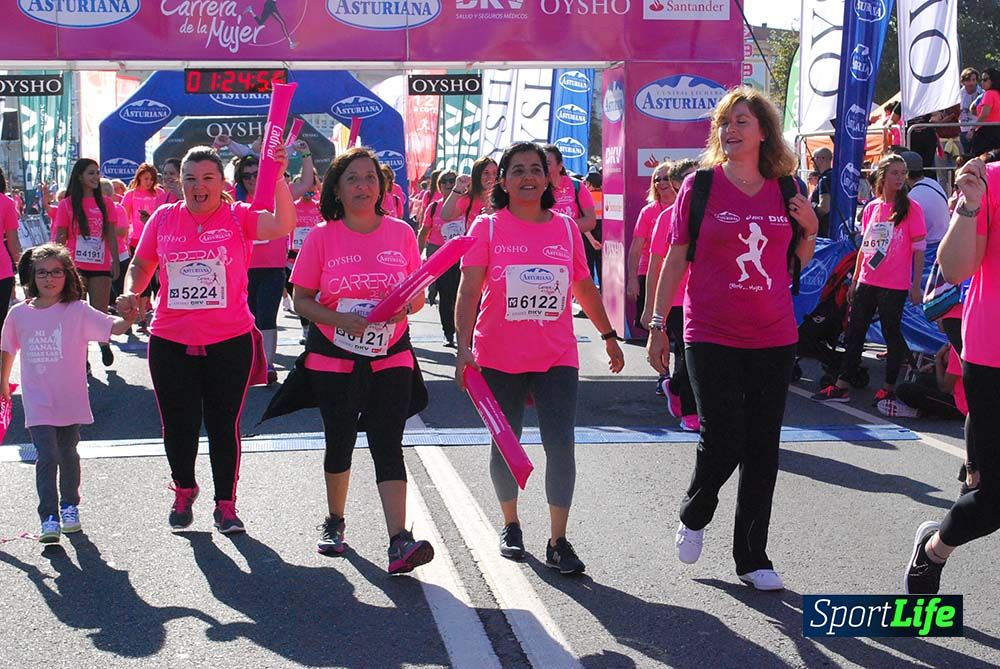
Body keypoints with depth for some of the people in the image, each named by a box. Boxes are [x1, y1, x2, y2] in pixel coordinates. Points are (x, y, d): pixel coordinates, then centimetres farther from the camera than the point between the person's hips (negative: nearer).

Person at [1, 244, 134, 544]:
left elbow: (114, 327, -20)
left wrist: (127, 317, -42)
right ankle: (48, 517, -8)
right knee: (47, 456, -12)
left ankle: (70, 507, 34)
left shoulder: (78, 311, -8)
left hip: (71, 399, 0)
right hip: (38, 401, 0)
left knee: (68, 454, 14)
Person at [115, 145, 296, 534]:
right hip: (171, 342, 2)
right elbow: (141, 265, 14)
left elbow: (284, 225, -22)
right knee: (178, 424, 12)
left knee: (224, 425, 6)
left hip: (230, 341, -2)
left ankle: (225, 503, 22)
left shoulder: (238, 217, -4)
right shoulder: (164, 218, 4)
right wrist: (130, 293, -5)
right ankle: (184, 490, 37)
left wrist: (278, 177, -32)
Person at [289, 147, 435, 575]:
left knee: (387, 443, -9)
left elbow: (418, 295, 8)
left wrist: (405, 307, -16)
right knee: (340, 440, 12)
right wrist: (340, 319, -19)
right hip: (333, 359, 0)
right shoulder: (321, 237, -4)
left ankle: (399, 542, -17)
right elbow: (301, 300, -1)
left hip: (391, 357, 0)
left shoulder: (401, 233, 0)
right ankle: (335, 521, 35)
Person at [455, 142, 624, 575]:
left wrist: (608, 335, 20)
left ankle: (558, 541, 1)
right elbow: (469, 291, -9)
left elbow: (585, 288, 16)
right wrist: (464, 346, -19)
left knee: (560, 444, -8)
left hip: (557, 357, 1)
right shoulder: (488, 227, -3)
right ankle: (510, 525, 32)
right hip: (499, 357, -1)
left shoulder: (566, 228, 5)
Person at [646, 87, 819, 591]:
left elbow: (799, 262, 17)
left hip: (774, 340, 3)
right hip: (712, 338, -3)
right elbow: (675, 260, 1)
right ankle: (693, 516, 26)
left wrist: (809, 229, -3)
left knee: (762, 451, 7)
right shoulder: (700, 186, -2)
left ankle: (752, 557, 21)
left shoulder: (784, 191, 6)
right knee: (722, 444, -7)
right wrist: (657, 325, -1)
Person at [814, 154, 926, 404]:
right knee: (855, 332, 8)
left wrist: (916, 285, -10)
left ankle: (889, 388, 14)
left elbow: (919, 249, -6)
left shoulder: (911, 209, -5)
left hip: (894, 285, -5)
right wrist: (854, 281, 15)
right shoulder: (871, 208, 8)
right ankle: (841, 386, 14)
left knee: (892, 333, 4)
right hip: (866, 282, 5)